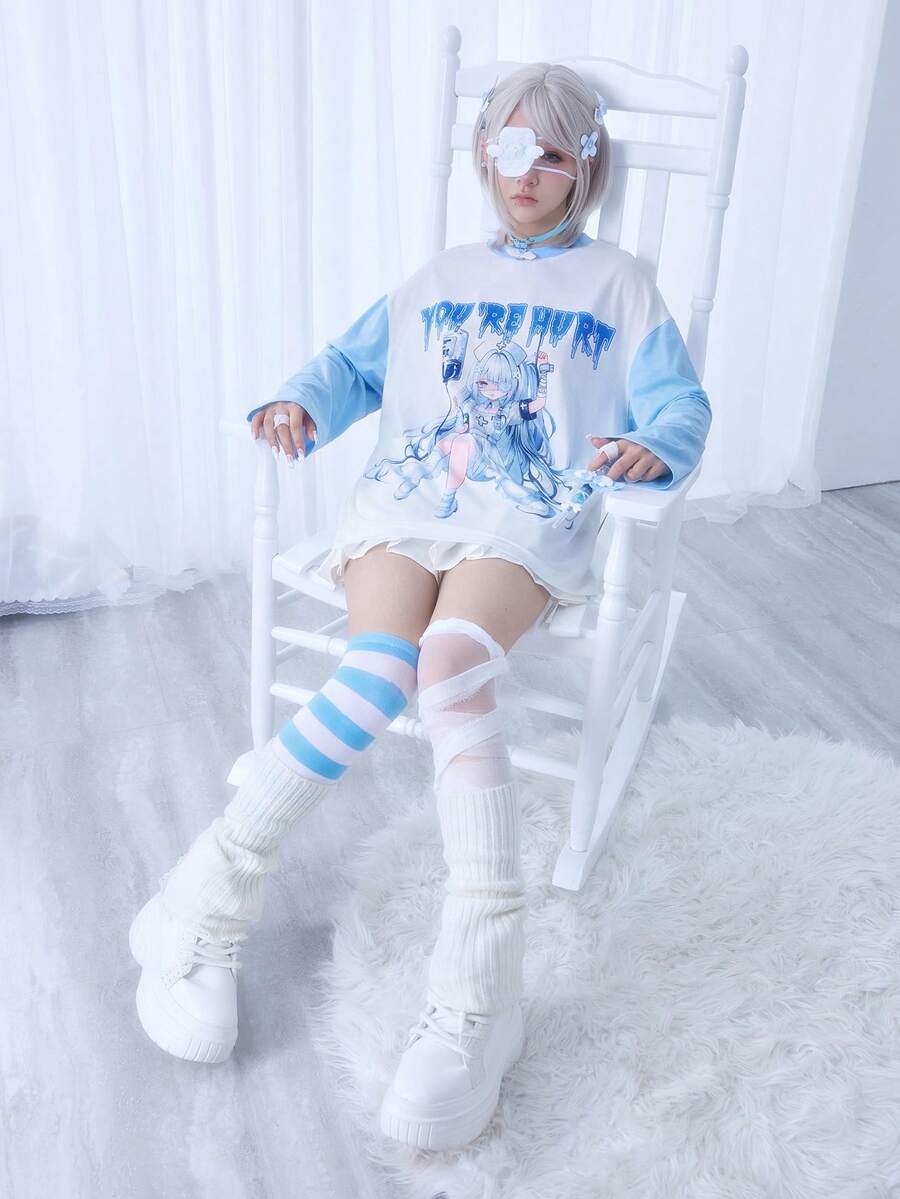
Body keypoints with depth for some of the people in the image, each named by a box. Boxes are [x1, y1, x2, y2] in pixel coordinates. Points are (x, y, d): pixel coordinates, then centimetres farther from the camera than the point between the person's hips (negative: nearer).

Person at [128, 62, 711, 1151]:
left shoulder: (617, 284, 21)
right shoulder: (438, 279, 29)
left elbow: (683, 401, 13)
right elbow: (353, 365, 29)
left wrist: (655, 447, -12)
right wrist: (300, 404, 6)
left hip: (531, 517, -2)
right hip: (405, 494, 3)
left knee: (451, 665, -34)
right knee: (377, 670, -29)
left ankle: (474, 989, -33)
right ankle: (210, 901, -23)